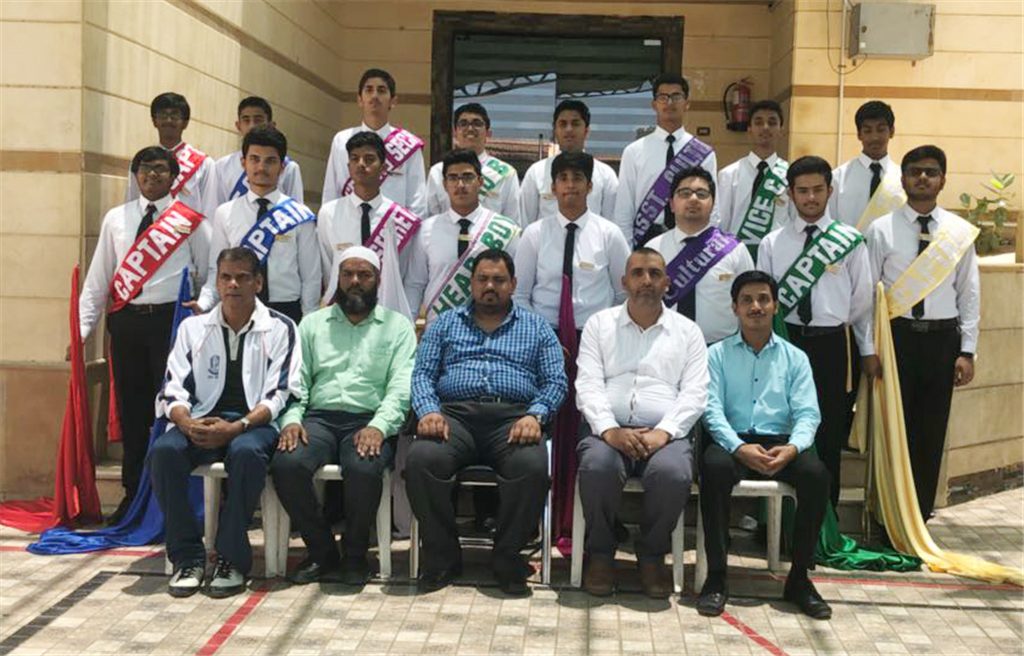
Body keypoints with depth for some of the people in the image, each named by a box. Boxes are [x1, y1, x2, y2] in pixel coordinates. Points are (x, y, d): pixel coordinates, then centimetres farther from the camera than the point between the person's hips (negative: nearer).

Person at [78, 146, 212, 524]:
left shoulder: (190, 221, 3)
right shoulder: (115, 219, 12)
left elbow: (208, 274, 5)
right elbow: (97, 277, 11)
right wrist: (83, 328, 5)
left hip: (171, 319, -3)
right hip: (126, 321, 3)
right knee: (131, 409, 8)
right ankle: (134, 494, 20)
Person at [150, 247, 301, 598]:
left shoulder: (279, 329, 6)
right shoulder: (194, 328, 15)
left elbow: (278, 396, -2)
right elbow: (173, 390, 7)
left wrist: (234, 428, -18)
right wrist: (188, 424, -15)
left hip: (253, 423, -3)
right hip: (200, 420, 3)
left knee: (245, 452, -37)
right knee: (164, 450, -29)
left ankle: (232, 559, -22)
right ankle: (188, 556, -16)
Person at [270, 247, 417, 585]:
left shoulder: (397, 326, 13)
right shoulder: (313, 324, 21)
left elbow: (401, 386, 0)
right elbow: (296, 380, 12)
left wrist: (379, 426, -18)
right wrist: (292, 419, -8)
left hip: (368, 421, -2)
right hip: (319, 418, 2)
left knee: (363, 468, -36)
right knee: (287, 464, -29)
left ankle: (355, 554, -8)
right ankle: (322, 552, -6)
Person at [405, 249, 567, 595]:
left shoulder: (537, 328, 20)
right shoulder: (445, 323, 23)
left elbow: (556, 382, 10)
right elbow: (423, 374, 13)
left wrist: (535, 415, -11)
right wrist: (428, 410, -8)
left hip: (513, 417, -1)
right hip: (455, 414, 1)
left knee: (531, 466, -34)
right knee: (421, 459, -31)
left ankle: (507, 557, -12)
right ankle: (442, 555, -12)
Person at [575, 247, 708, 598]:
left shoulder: (687, 331, 15)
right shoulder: (600, 324, 15)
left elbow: (695, 393, 4)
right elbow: (588, 385, 3)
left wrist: (663, 432, -13)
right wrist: (610, 431, -15)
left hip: (665, 433, 0)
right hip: (609, 430, 0)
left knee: (674, 474, -33)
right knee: (597, 468, -34)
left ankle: (652, 556, -7)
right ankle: (601, 554, -9)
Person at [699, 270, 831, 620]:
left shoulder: (795, 358, 15)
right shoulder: (718, 354, 10)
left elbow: (807, 413, 4)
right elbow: (712, 409, -2)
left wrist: (792, 448, -18)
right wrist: (739, 448, -21)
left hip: (780, 443, 2)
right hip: (732, 440, -2)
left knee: (816, 473, -30)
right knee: (714, 467, -36)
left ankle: (799, 577, -15)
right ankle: (716, 576, -25)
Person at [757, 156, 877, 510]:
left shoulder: (850, 241, 3)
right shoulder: (772, 243, 6)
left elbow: (863, 299, 5)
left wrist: (868, 350, 6)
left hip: (832, 344, -1)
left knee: (829, 435, 4)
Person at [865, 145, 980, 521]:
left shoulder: (960, 231, 5)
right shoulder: (881, 230, -1)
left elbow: (969, 293, 5)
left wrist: (967, 351, 0)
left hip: (943, 338, 2)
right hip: (897, 335, -2)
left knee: (931, 432, 8)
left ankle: (918, 521, 22)